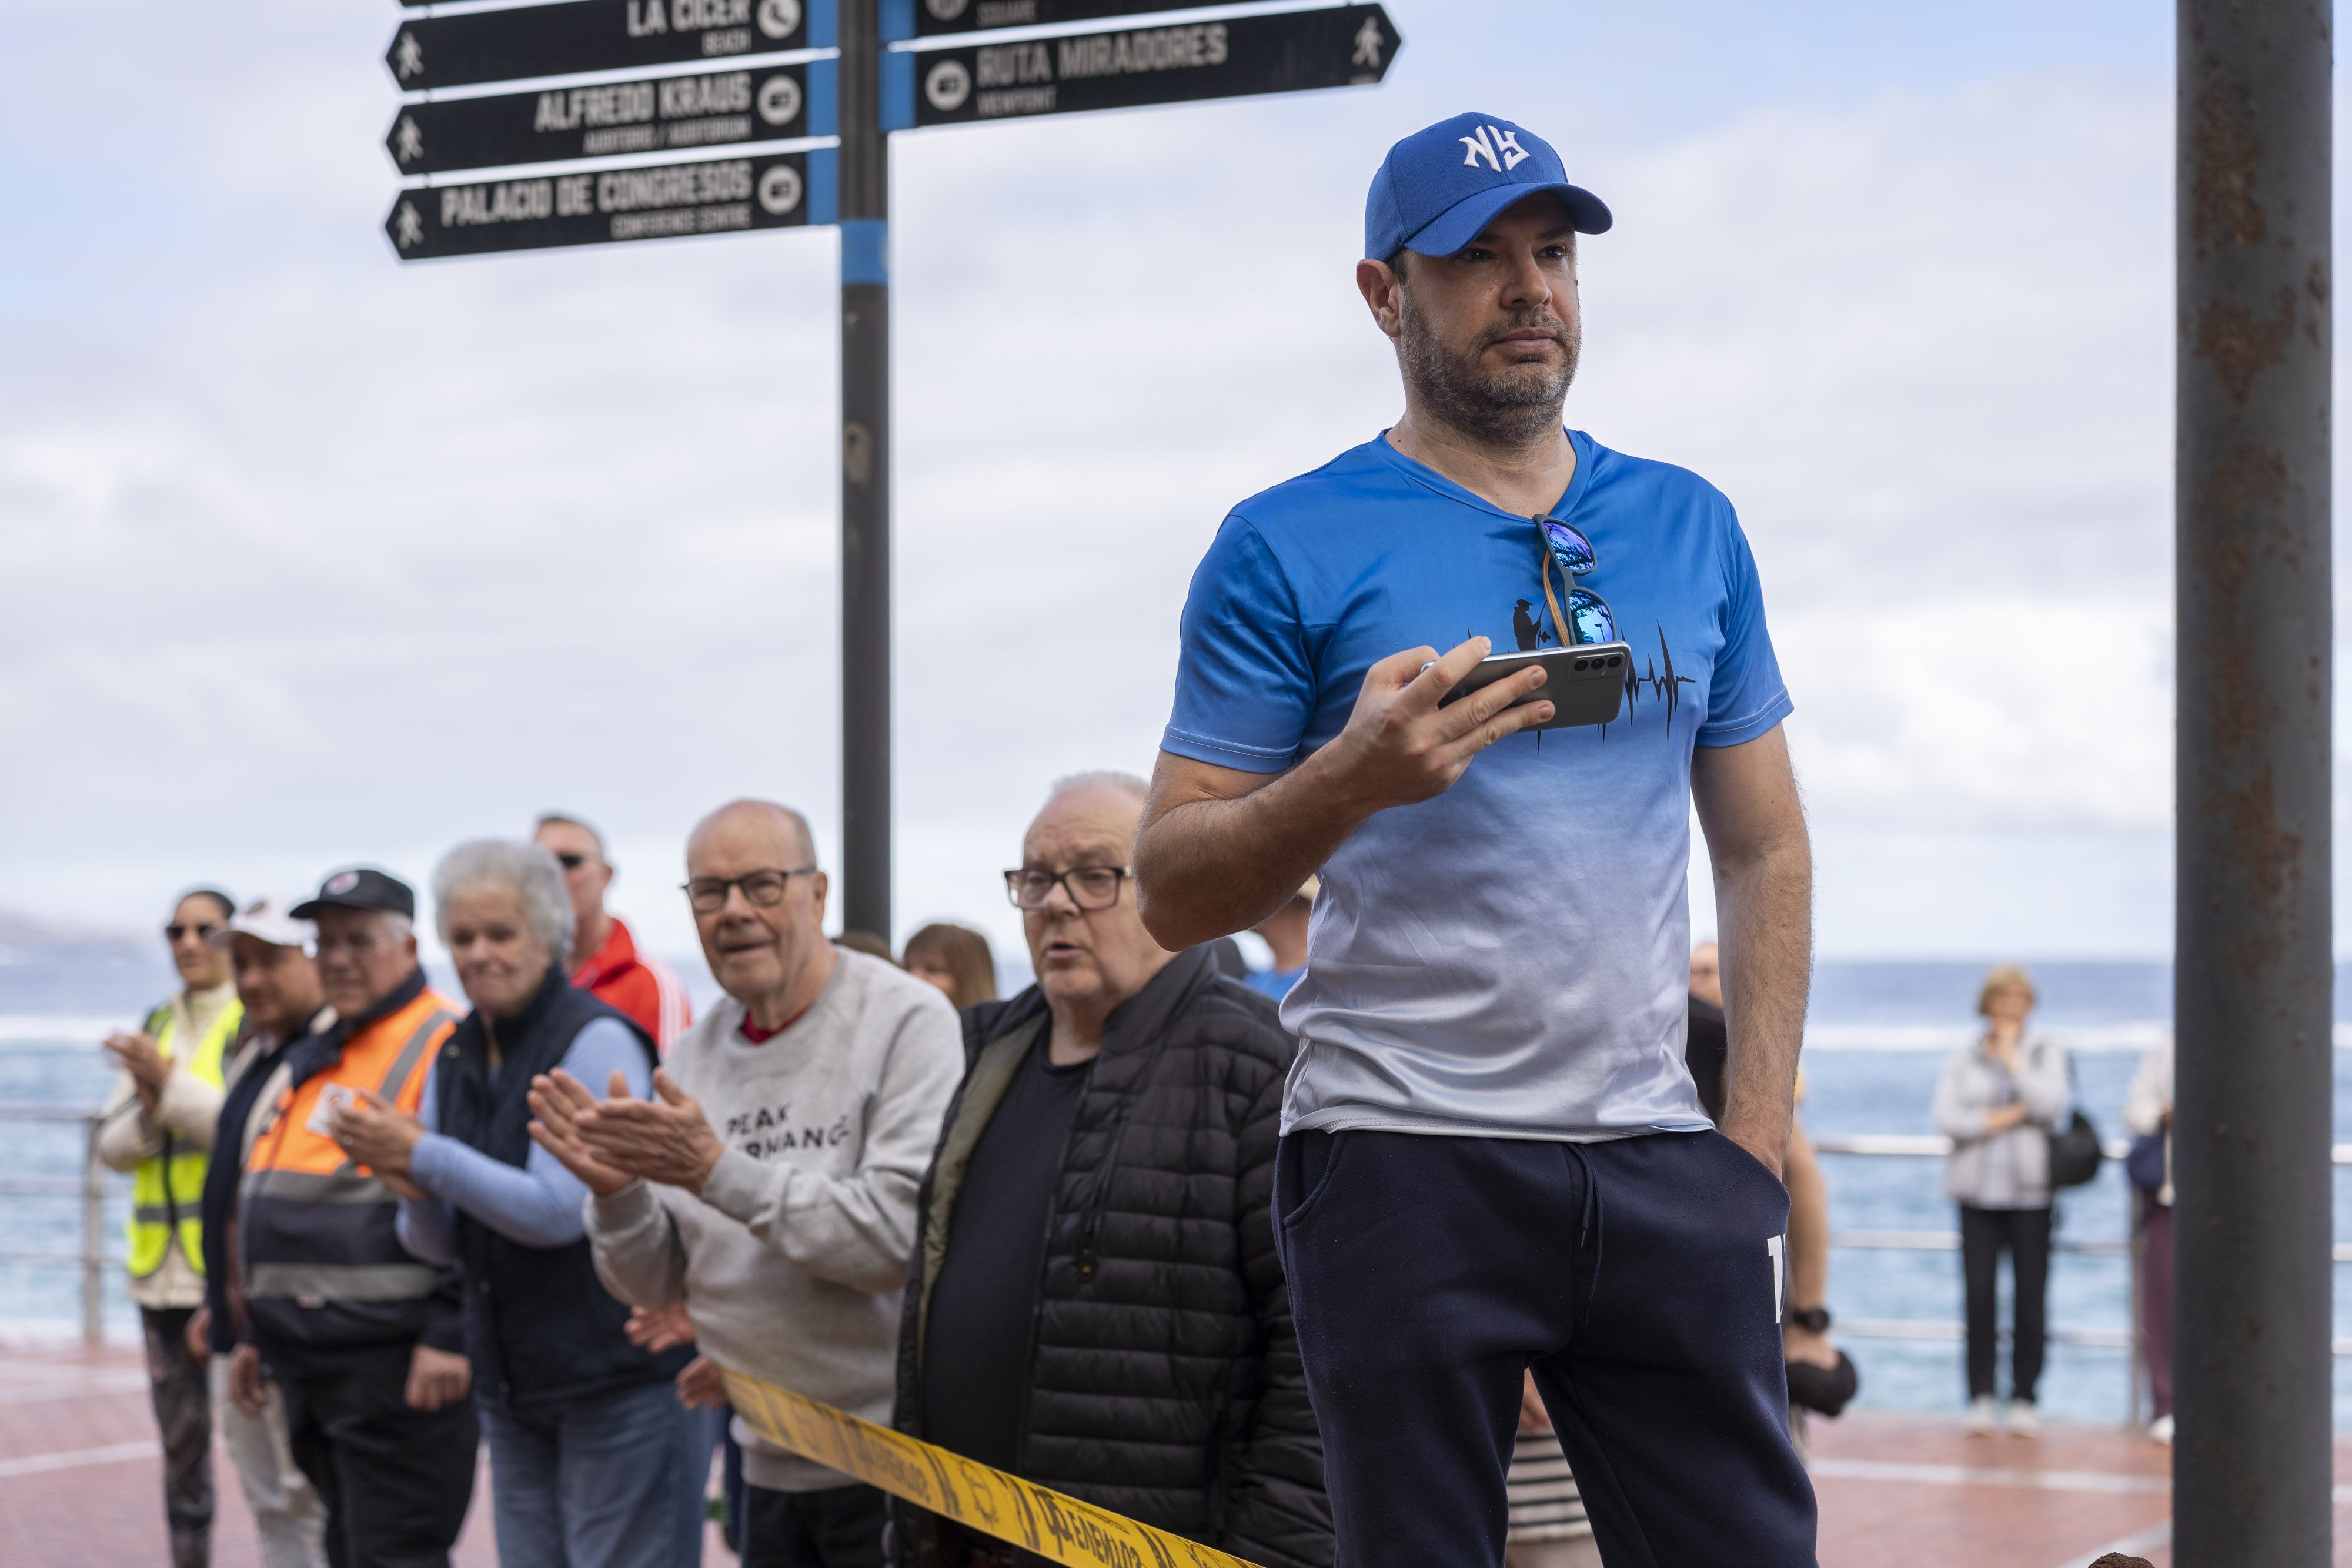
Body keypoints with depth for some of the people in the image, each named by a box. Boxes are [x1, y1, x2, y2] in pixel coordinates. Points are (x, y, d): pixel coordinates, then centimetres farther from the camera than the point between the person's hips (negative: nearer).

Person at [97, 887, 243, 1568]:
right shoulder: (156, 1028, 15)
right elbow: (114, 1147, 12)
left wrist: (173, 1086, -22)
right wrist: (150, 1113, -9)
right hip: (163, 1266, 6)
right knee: (181, 1437, 9)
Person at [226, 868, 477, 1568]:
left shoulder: (446, 1047, -10)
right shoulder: (314, 1056, 20)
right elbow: (271, 1198, 27)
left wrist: (448, 1335, -22)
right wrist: (256, 1335, 25)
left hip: (395, 1363, -9)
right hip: (312, 1364, 9)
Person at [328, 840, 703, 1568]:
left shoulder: (596, 1042, -13)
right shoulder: (457, 1058, 10)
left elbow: (561, 1211, -20)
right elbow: (440, 1246, 12)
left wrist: (424, 1155, -18)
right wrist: (412, 1189, -10)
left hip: (622, 1376, -7)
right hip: (512, 1385, 7)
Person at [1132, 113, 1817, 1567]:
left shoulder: (1689, 525, 12)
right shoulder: (1290, 550, -1)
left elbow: (1766, 850, 16)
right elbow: (1173, 892, -3)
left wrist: (1757, 1136, 7)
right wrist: (1354, 779, -21)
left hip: (1658, 1167, 4)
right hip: (1405, 1164, -3)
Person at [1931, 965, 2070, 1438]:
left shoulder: (2047, 1052, 9)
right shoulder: (1963, 1057, 10)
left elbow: (2050, 1105, -9)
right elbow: (1946, 1118, -1)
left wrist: (2012, 1058, -6)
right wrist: (2004, 1118, -8)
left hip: (2029, 1191, -1)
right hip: (1978, 1191, 1)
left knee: (2030, 1296, -3)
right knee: (1979, 1293, -4)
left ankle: (2023, 1400, 3)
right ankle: (1980, 1399, 2)